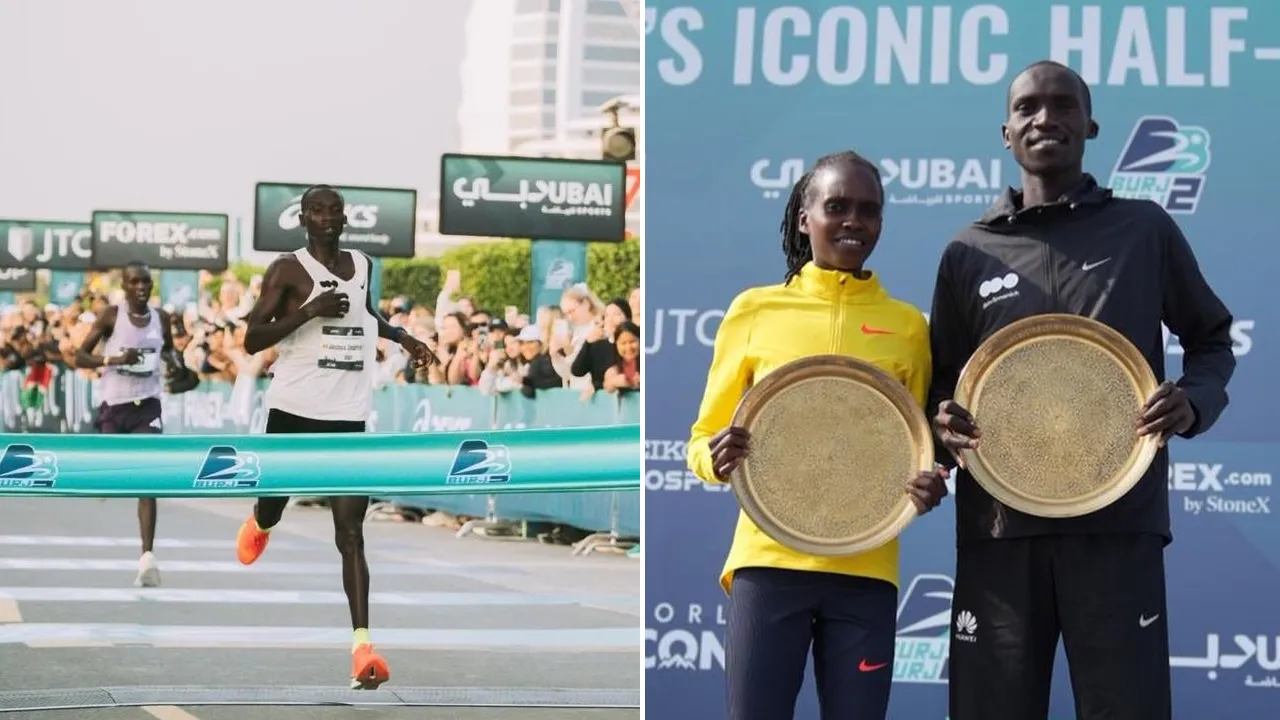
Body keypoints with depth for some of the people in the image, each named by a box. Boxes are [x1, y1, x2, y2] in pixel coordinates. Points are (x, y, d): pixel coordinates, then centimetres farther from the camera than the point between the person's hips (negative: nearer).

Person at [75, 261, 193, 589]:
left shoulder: (161, 318, 4)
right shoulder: (111, 315, -6)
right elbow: (80, 357, -7)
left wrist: (176, 363, 2)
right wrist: (114, 359, -23)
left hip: (147, 406, 1)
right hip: (114, 405, -1)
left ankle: (147, 556, -21)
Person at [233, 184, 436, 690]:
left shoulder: (362, 265, 12)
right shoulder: (288, 270, -5)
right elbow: (252, 339, -12)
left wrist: (402, 337, 19)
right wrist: (311, 310, -20)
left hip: (348, 417, 2)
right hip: (294, 409, -2)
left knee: (350, 532, -9)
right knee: (274, 505, 17)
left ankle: (362, 646, -18)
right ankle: (259, 526, 58)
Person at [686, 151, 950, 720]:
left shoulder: (907, 325, 10)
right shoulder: (755, 310, 6)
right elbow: (702, 440, 10)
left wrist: (928, 487, -6)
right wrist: (718, 457, -13)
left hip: (865, 569, 1)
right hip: (770, 559, -1)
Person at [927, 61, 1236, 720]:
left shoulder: (1145, 230, 8)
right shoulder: (969, 253, 11)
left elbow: (1212, 339, 16)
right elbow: (941, 380, 17)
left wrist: (1194, 402, -5)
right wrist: (943, 421, -6)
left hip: (1118, 524, -1)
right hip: (999, 526, 2)